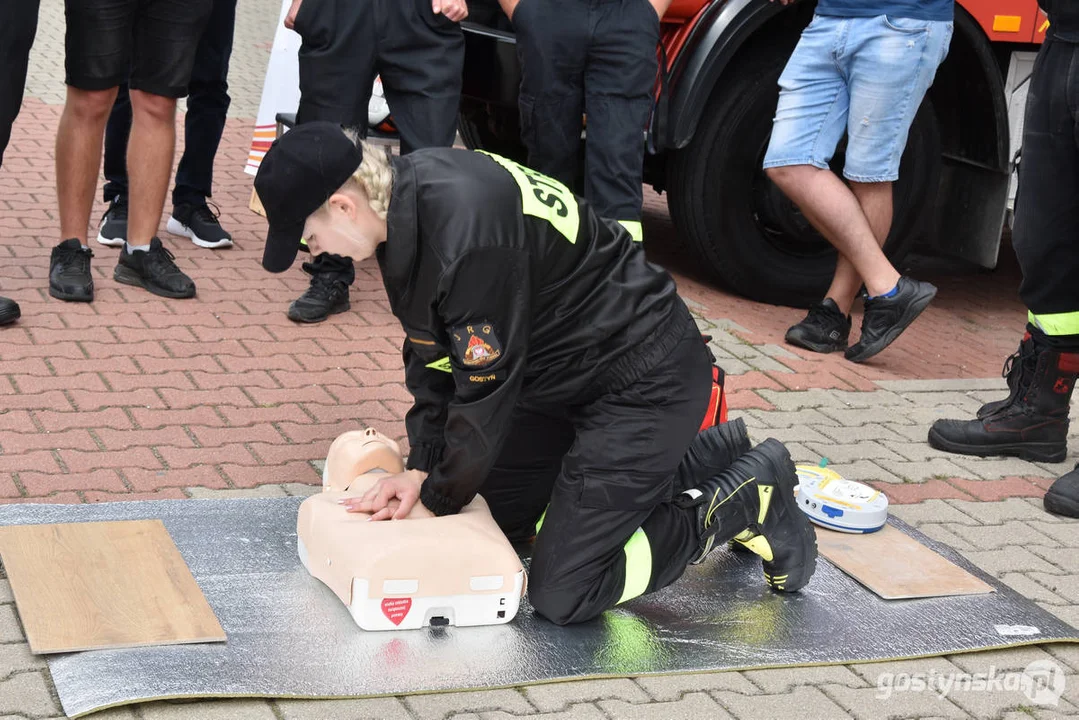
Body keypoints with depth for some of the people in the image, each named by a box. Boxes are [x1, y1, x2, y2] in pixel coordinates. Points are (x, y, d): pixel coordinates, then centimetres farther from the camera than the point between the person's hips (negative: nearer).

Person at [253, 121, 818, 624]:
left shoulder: (467, 232, -32)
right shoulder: (404, 193, -2)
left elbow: (486, 388, -22)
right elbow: (431, 352, 8)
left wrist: (437, 500, -8)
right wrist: (422, 467, 0)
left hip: (645, 382, -10)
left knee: (560, 594, -10)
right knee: (499, 512, 19)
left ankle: (750, 497, 5)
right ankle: (701, 457, 24)